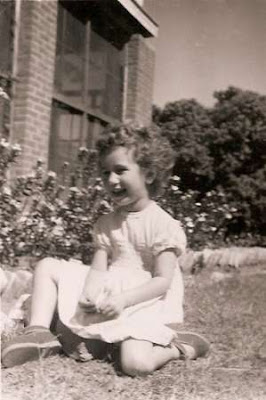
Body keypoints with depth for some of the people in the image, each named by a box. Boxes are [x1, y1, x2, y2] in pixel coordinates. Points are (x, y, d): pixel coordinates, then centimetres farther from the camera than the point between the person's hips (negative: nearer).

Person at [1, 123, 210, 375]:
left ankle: (179, 346, -4)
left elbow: (163, 281, -15)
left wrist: (123, 299, -27)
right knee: (47, 267, 2)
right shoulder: (106, 223, 8)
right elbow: (98, 269, 0)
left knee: (136, 363, -33)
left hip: (144, 304, -6)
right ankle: (39, 332, -8)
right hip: (109, 293, 6)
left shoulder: (163, 224, -11)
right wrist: (88, 295, -22)